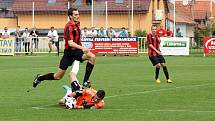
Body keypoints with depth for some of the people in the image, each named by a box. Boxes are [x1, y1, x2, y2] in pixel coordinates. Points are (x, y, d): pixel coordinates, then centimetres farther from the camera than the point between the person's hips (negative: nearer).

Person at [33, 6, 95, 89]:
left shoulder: (77, 23, 6)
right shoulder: (69, 27, -21)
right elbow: (70, 43, -33)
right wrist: (82, 48, -45)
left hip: (77, 51, 7)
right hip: (69, 52, -7)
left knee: (92, 57, -22)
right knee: (58, 76, 1)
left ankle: (85, 82, -17)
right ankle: (40, 78, 28)